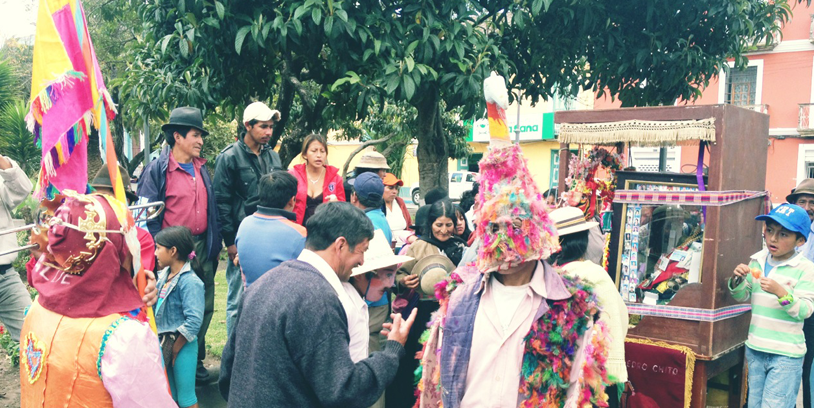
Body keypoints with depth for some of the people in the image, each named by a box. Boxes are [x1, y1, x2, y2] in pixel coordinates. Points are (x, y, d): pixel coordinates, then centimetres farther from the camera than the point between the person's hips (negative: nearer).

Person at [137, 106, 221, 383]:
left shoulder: (202, 168, 12)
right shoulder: (158, 169, -8)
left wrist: (214, 245, 13)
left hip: (202, 248, 6)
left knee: (204, 307, 11)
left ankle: (196, 360, 27)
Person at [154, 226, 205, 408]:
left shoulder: (190, 282, -19)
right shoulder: (164, 275, 6)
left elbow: (194, 321, -22)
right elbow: (158, 309, 12)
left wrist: (175, 349, -16)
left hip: (182, 345, -8)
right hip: (164, 343, 8)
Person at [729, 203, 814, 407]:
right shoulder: (757, 261, 4)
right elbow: (741, 297, 10)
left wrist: (781, 293, -30)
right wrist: (738, 280, -10)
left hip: (786, 354, -5)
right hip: (755, 349, 5)